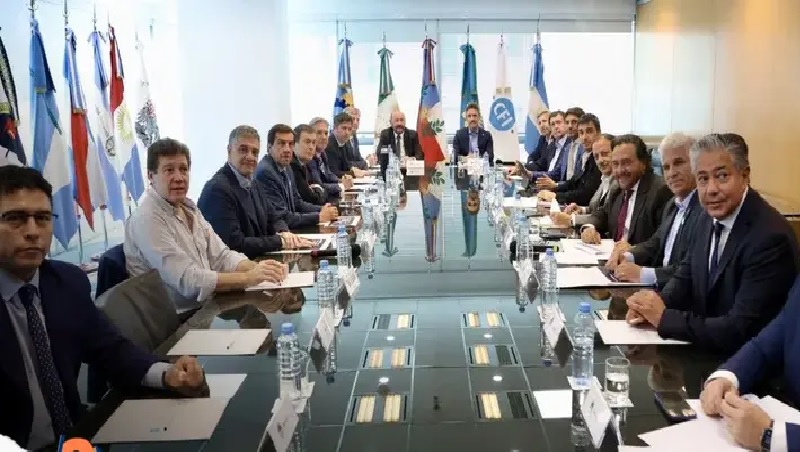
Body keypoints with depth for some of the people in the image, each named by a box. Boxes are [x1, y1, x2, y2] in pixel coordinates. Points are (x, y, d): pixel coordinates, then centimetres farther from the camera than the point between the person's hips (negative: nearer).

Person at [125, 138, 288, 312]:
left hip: (206, 306, 7)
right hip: (179, 319, -7)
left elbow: (220, 257, 4)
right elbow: (187, 280, -24)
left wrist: (256, 268, -15)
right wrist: (249, 277, -27)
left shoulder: (188, 207, 10)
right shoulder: (147, 219, -16)